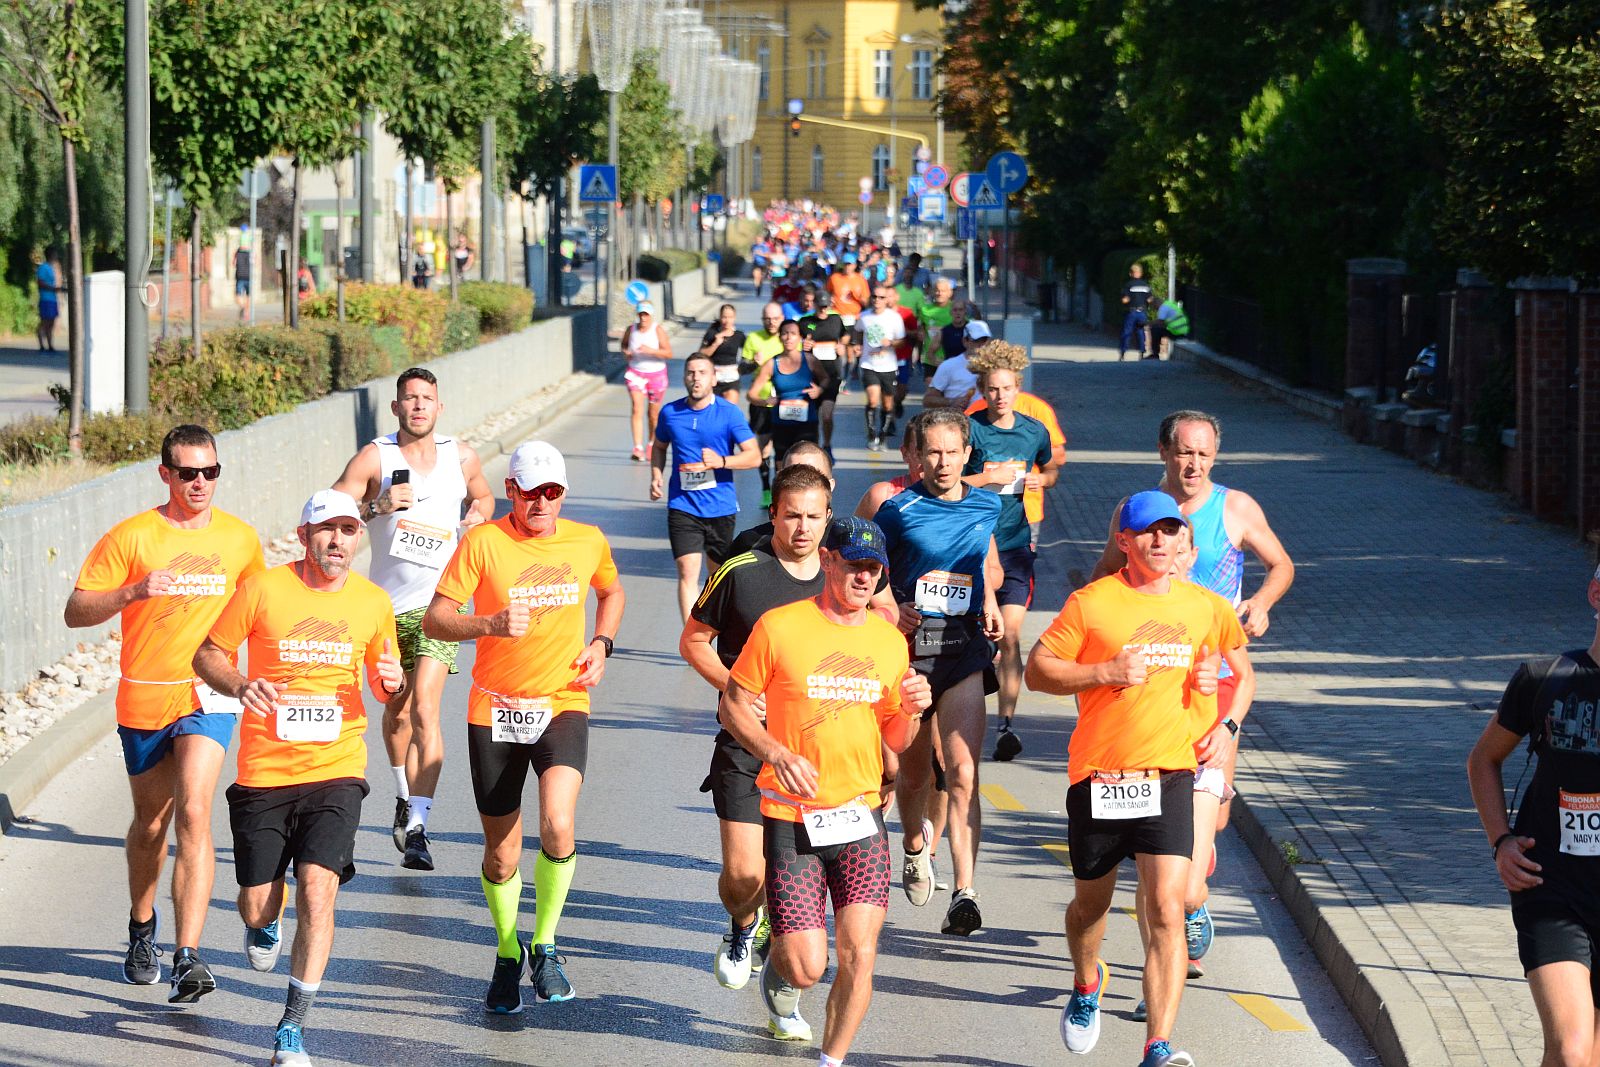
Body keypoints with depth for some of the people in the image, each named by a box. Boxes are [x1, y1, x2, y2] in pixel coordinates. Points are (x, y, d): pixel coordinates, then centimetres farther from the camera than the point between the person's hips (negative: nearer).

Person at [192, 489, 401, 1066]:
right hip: (263, 774, 0)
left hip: (336, 771, 1)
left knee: (317, 888, -17)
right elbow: (208, 653, 4)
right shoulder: (263, 589, -4)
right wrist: (241, 685, -16)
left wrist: (392, 683, -7)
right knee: (256, 905, 4)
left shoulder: (373, 602, 4)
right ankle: (268, 923, 45)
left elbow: (383, 684, 17)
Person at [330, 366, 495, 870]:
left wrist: (478, 515, 1)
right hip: (388, 602, 1)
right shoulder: (374, 457, -6)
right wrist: (375, 506, -24)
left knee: (424, 707, -16)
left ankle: (416, 829, -20)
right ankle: (406, 799, 43)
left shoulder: (461, 456, 2)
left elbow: (482, 495, 23)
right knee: (397, 711, 16)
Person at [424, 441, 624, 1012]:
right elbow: (435, 620, -9)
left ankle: (545, 945, -1)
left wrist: (601, 644, 6)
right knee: (501, 854, 7)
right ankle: (507, 956, 33)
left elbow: (612, 591, 23)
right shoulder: (483, 542, -8)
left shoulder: (587, 542, 1)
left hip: (563, 705, 1)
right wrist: (491, 624, -27)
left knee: (557, 827, -23)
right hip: (495, 710, 0)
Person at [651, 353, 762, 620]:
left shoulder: (730, 413, -4)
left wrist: (721, 461, -23)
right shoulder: (670, 413, 3)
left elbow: (754, 456, -7)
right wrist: (656, 476, 3)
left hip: (720, 506, 0)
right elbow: (659, 447, 21)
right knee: (687, 571, -13)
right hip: (682, 506, 0)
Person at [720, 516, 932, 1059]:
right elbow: (732, 706, 0)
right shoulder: (779, 627, -6)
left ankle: (832, 1062, 12)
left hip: (861, 816, 3)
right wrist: (778, 754, -16)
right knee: (807, 968, -7)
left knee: (859, 957, -7)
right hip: (792, 818, -3)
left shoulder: (889, 641, 8)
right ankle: (779, 963, 30)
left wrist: (911, 711, -6)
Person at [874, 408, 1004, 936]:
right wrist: (891, 608, -12)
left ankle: (965, 892, -19)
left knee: (962, 774, -15)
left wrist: (989, 600, 14)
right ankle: (915, 847, 46)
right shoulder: (897, 510, -3)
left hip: (964, 645, 0)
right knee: (913, 771, 13)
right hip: (909, 643, 0)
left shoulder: (986, 507, 8)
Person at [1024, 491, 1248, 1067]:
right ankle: (1086, 985, 50)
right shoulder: (1091, 603, -4)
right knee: (1090, 904, 17)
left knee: (1166, 911, -14)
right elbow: (1037, 670, -3)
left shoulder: (1202, 607, 7)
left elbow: (1239, 666, 25)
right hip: (1097, 778, -1)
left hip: (1168, 777, 1)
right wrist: (1106, 673, -16)